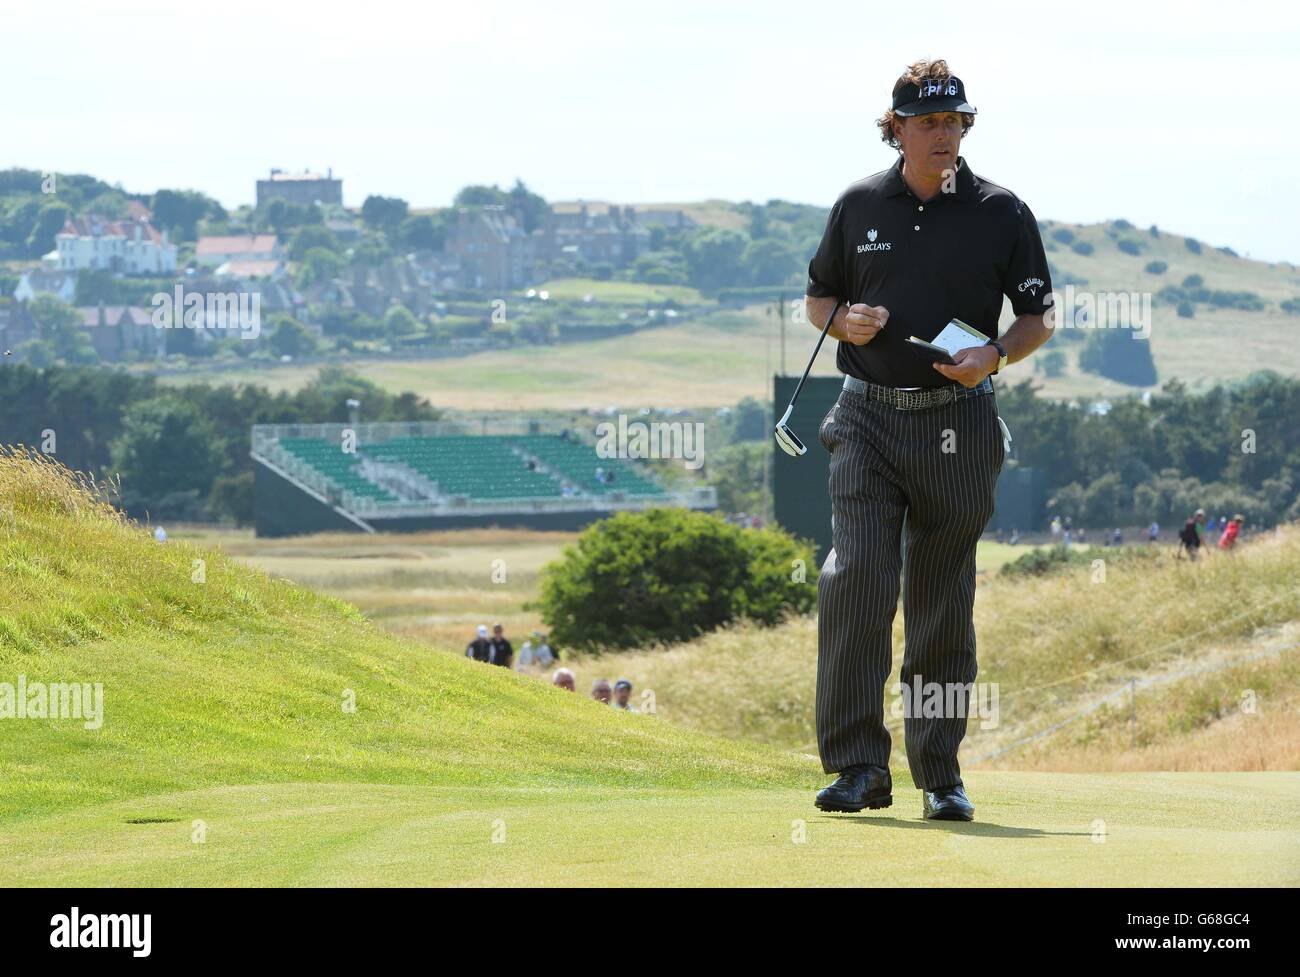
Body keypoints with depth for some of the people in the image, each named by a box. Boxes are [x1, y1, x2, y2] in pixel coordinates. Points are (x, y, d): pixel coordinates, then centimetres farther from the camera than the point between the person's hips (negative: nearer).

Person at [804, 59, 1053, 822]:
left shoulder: (1002, 214, 3)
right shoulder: (860, 206, 8)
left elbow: (1040, 319, 8)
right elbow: (819, 296, 19)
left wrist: (994, 355, -12)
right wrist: (844, 320, -4)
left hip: (958, 424, -1)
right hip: (868, 417, 1)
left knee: (943, 602, 4)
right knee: (856, 577, -15)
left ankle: (940, 772, 13)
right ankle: (859, 767, -14)